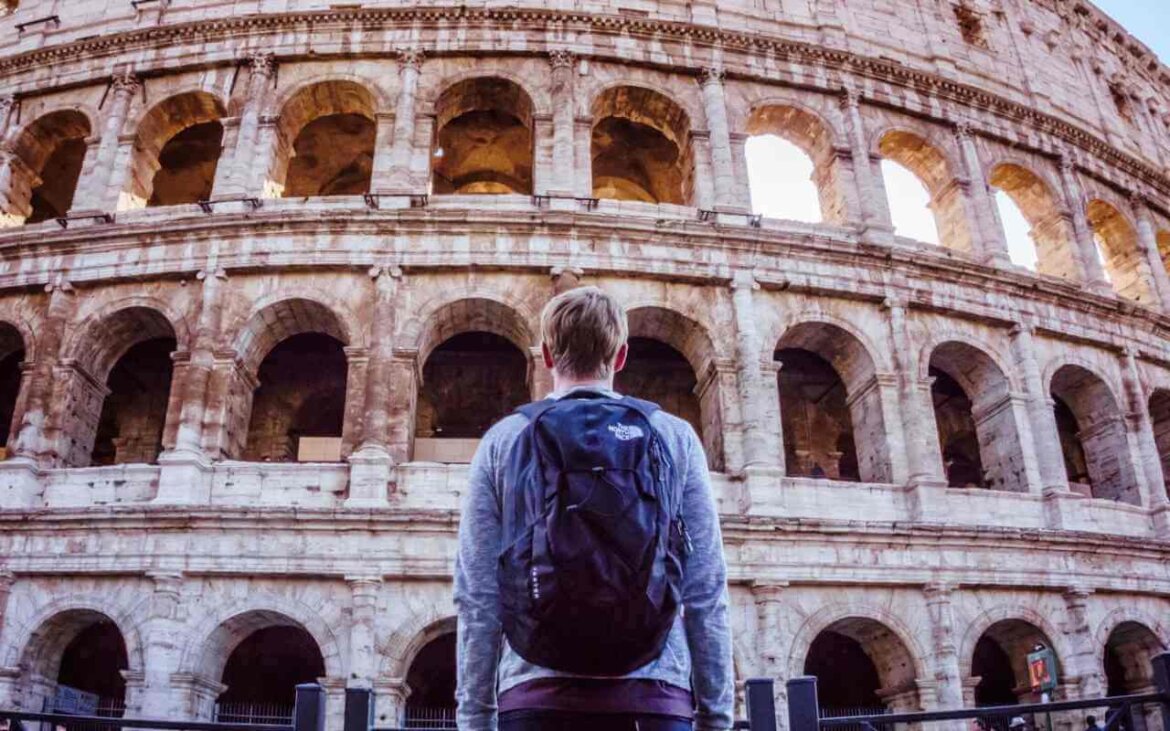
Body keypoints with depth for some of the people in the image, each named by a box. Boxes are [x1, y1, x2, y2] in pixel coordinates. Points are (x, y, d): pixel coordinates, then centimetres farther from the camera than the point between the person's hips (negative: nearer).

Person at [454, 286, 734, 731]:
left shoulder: (503, 440, 6)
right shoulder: (675, 437, 7)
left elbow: (477, 596, 3)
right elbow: (705, 591, 4)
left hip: (538, 693, 0)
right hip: (650, 691, 0)